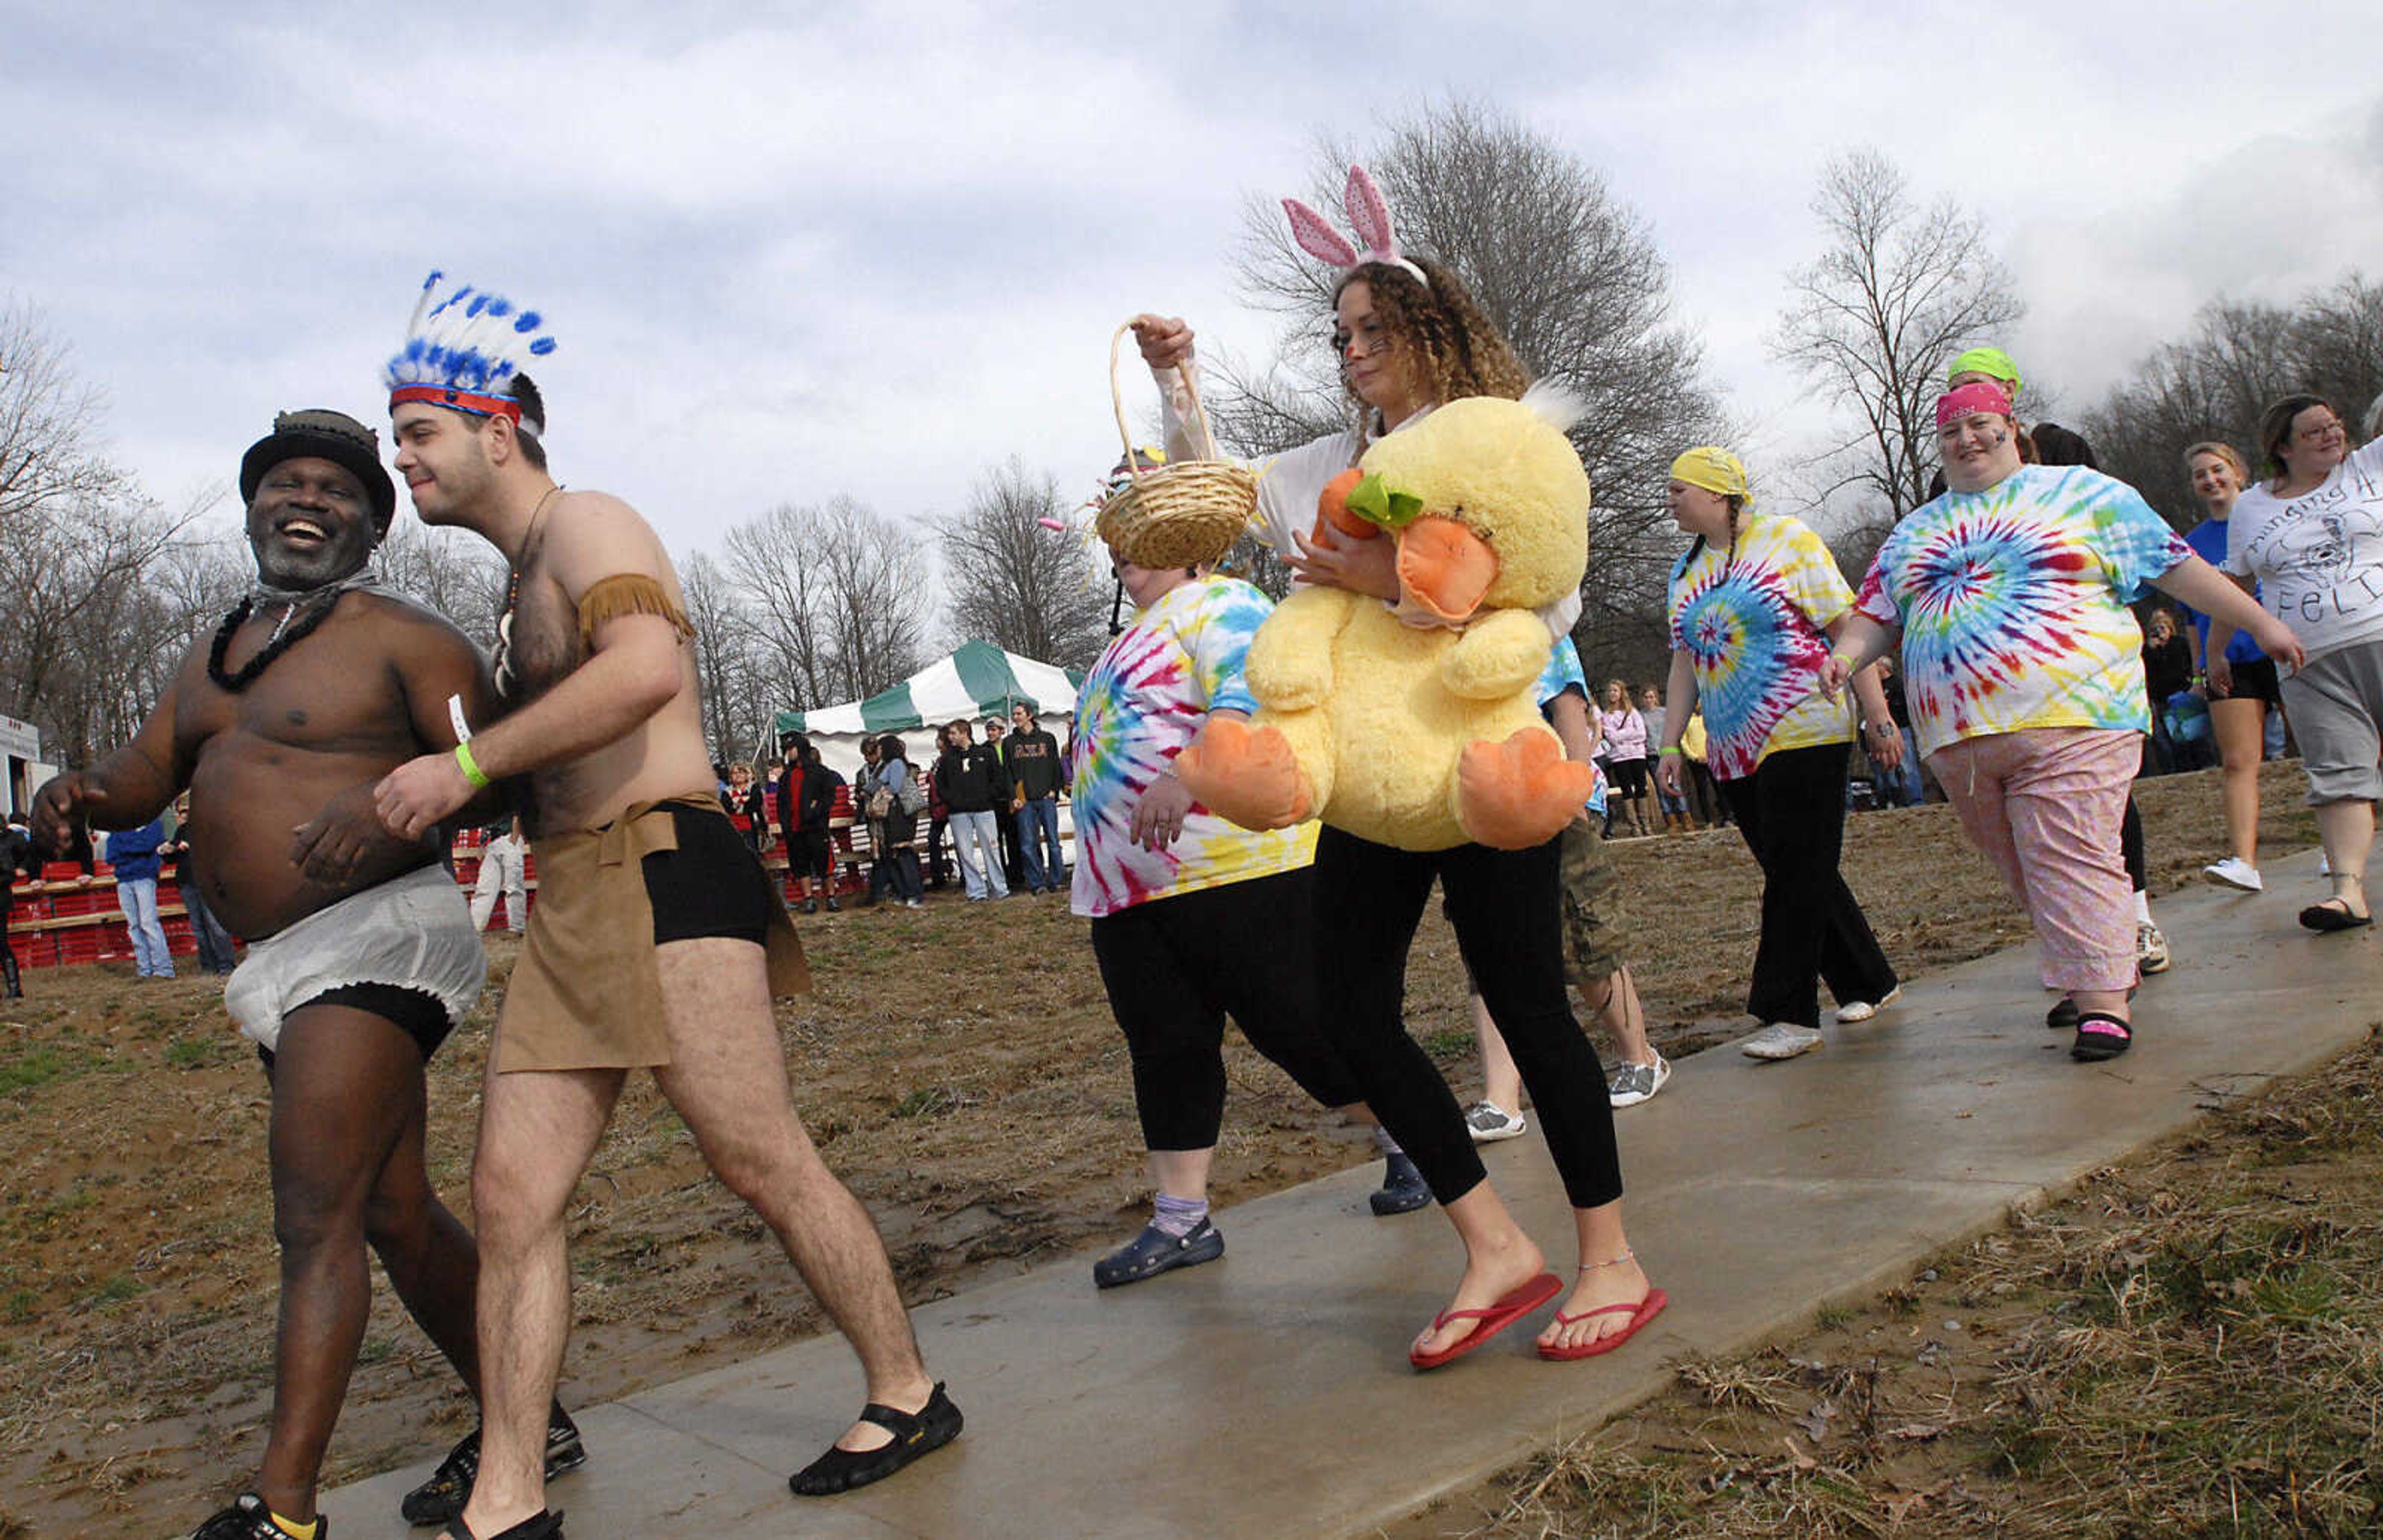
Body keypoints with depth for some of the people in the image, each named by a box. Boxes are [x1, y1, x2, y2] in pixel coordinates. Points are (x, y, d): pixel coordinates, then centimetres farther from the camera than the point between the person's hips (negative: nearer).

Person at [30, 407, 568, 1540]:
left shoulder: (403, 637, -5)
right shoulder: (214, 656, 20)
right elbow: (145, 775, 18)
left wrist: (390, 811, -31)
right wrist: (82, 790, -5)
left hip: (377, 936, -9)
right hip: (284, 968, 9)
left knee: (315, 1219, -12)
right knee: (392, 1213, 14)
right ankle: (526, 1425, 27)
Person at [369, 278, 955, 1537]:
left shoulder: (586, 525, -5)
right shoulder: (524, 579, 25)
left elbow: (648, 668, -26)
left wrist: (469, 765, -21)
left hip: (662, 872, -10)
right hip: (569, 904, 10)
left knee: (762, 1163, -4)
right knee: (509, 1192, 3)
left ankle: (908, 1398, 13)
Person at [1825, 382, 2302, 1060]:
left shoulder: (2083, 493, 10)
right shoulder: (1912, 533, 20)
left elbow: (2178, 567, 11)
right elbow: (1874, 614, 15)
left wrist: (2261, 622, 10)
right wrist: (1846, 654, -6)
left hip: (2072, 717, -4)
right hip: (1960, 737, 5)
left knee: (2071, 858, -12)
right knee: (2023, 870, 8)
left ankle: (2102, 1001, -8)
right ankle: (2084, 974, 23)